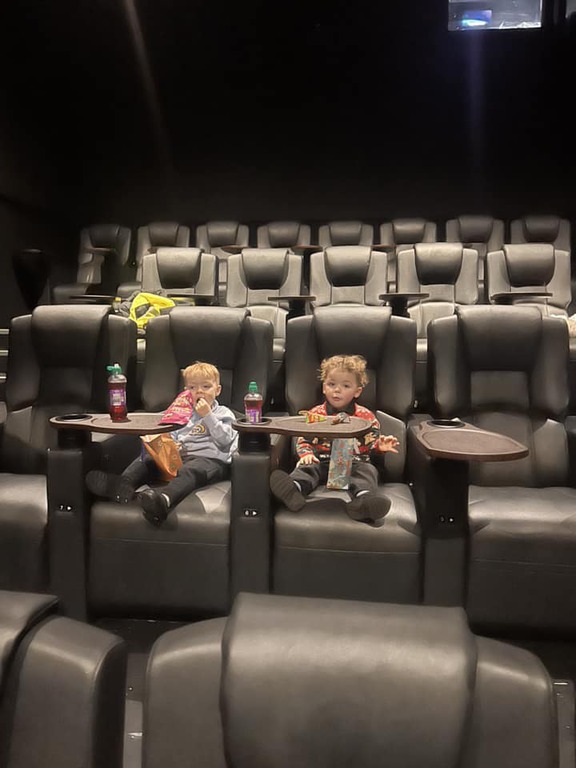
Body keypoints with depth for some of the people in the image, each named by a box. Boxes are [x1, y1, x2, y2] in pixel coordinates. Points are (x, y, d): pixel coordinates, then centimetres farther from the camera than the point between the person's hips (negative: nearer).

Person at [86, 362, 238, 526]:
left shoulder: (224, 413, 10)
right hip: (179, 456, 7)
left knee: (189, 471, -39)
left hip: (210, 459, -6)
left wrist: (208, 415, -8)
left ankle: (164, 498, -69)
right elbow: (172, 435, 23)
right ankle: (124, 484, -42)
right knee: (147, 459, -14)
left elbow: (224, 440, -5)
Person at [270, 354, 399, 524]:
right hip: (322, 462, 1)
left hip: (354, 462, 0)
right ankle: (294, 489, -59)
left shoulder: (366, 416, 8)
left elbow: (371, 442, 13)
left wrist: (380, 446, -11)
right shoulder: (315, 414, 9)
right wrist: (306, 453, -9)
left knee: (367, 470, -30)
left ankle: (362, 498, -61)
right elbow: (303, 440, 13)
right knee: (306, 467, -27)